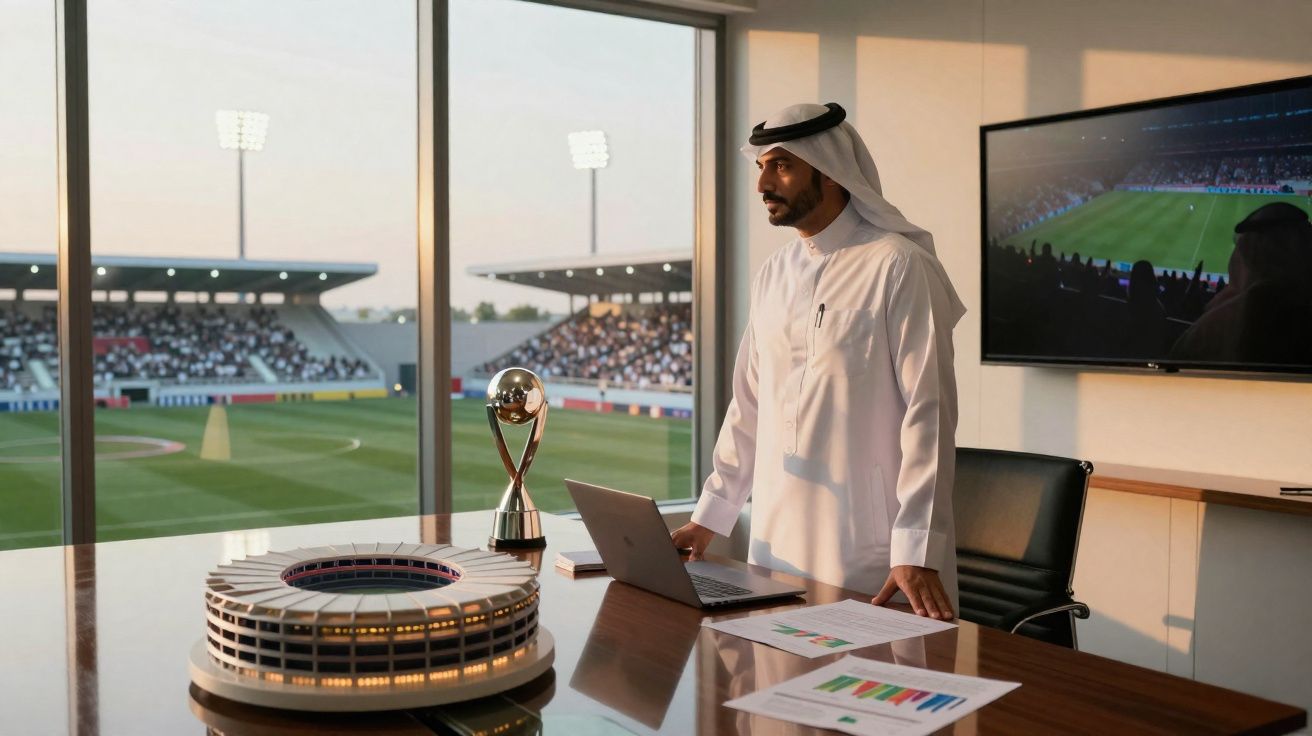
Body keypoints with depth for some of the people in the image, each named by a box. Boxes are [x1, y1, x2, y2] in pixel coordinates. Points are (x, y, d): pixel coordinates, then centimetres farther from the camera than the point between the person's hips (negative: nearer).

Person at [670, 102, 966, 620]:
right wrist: (710, 518, 13)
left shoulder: (899, 267, -9)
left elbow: (927, 411, -13)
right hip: (777, 544, 6)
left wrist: (918, 553, -19)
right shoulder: (772, 275, 10)